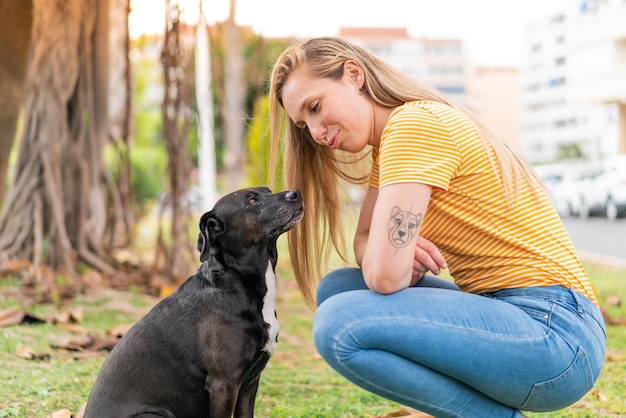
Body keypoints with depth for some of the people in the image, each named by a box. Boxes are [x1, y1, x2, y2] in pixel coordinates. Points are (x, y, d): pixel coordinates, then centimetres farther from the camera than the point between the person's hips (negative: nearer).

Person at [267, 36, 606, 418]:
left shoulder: (415, 123, -15)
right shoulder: (388, 144, 16)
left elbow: (384, 275, -23)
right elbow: (365, 241, 14)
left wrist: (399, 258, 0)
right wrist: (397, 252, -7)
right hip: (510, 315, 10)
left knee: (341, 324, -22)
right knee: (338, 288, 8)